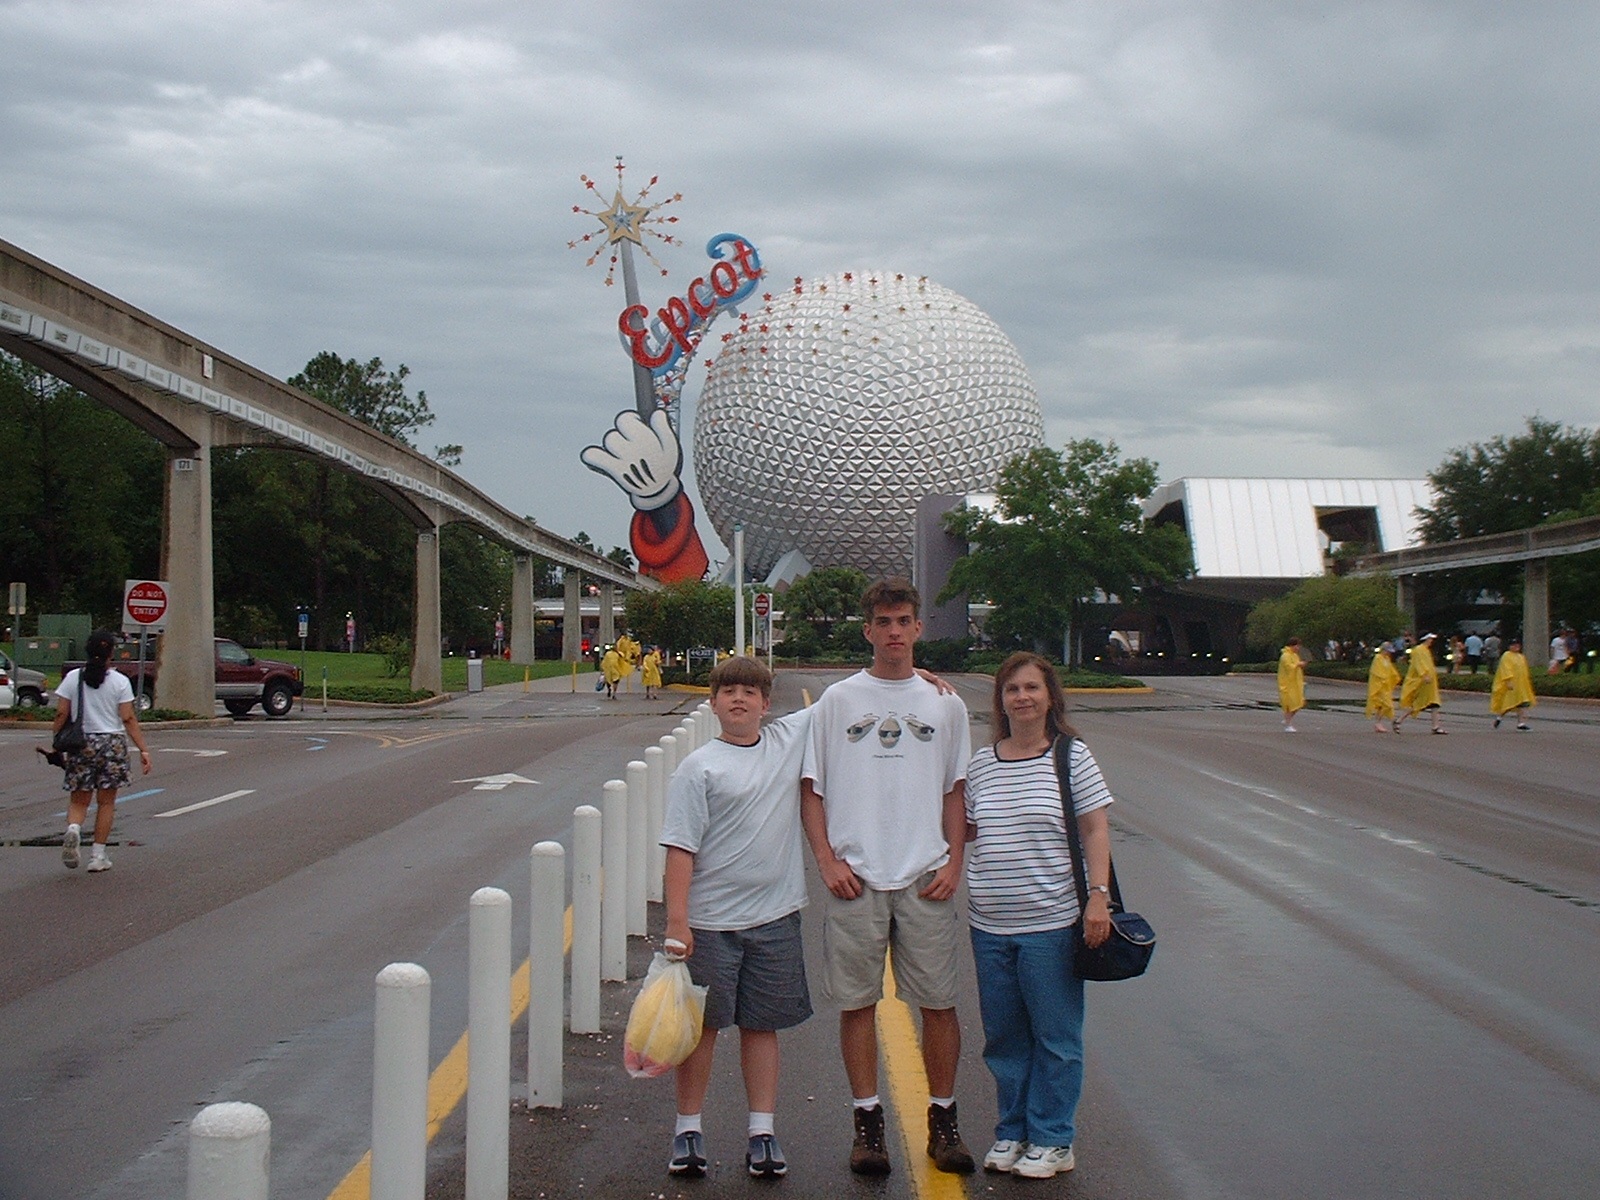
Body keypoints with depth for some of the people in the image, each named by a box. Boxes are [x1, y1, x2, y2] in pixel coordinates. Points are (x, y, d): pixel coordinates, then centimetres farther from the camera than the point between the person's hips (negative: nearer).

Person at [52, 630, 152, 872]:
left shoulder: (73, 678, 0)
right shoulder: (120, 682, -5)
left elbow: (61, 714, -2)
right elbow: (129, 719, -7)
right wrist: (143, 750, -4)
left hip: (80, 743, 1)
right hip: (112, 743, -1)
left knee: (79, 800, 11)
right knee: (106, 802, 8)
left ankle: (73, 828, -21)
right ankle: (98, 856, 8)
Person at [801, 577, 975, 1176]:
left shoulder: (945, 704, 8)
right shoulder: (837, 701, 4)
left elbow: (955, 792, 11)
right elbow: (811, 790, 6)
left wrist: (954, 863, 0)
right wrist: (828, 861, -5)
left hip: (926, 879, 1)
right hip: (855, 878, -1)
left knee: (938, 1003, 3)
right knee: (857, 1002, 4)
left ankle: (942, 1119, 17)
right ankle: (867, 1120, 15)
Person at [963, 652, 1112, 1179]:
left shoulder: (1071, 756, -4)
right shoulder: (982, 762, 7)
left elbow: (1095, 830, -4)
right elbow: (963, 828, 17)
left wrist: (1098, 895, -12)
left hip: (1051, 922, -4)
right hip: (990, 924, 4)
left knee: (1055, 1036, 6)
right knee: (1004, 1036, 12)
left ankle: (1052, 1139, 18)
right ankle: (1012, 1131, 27)